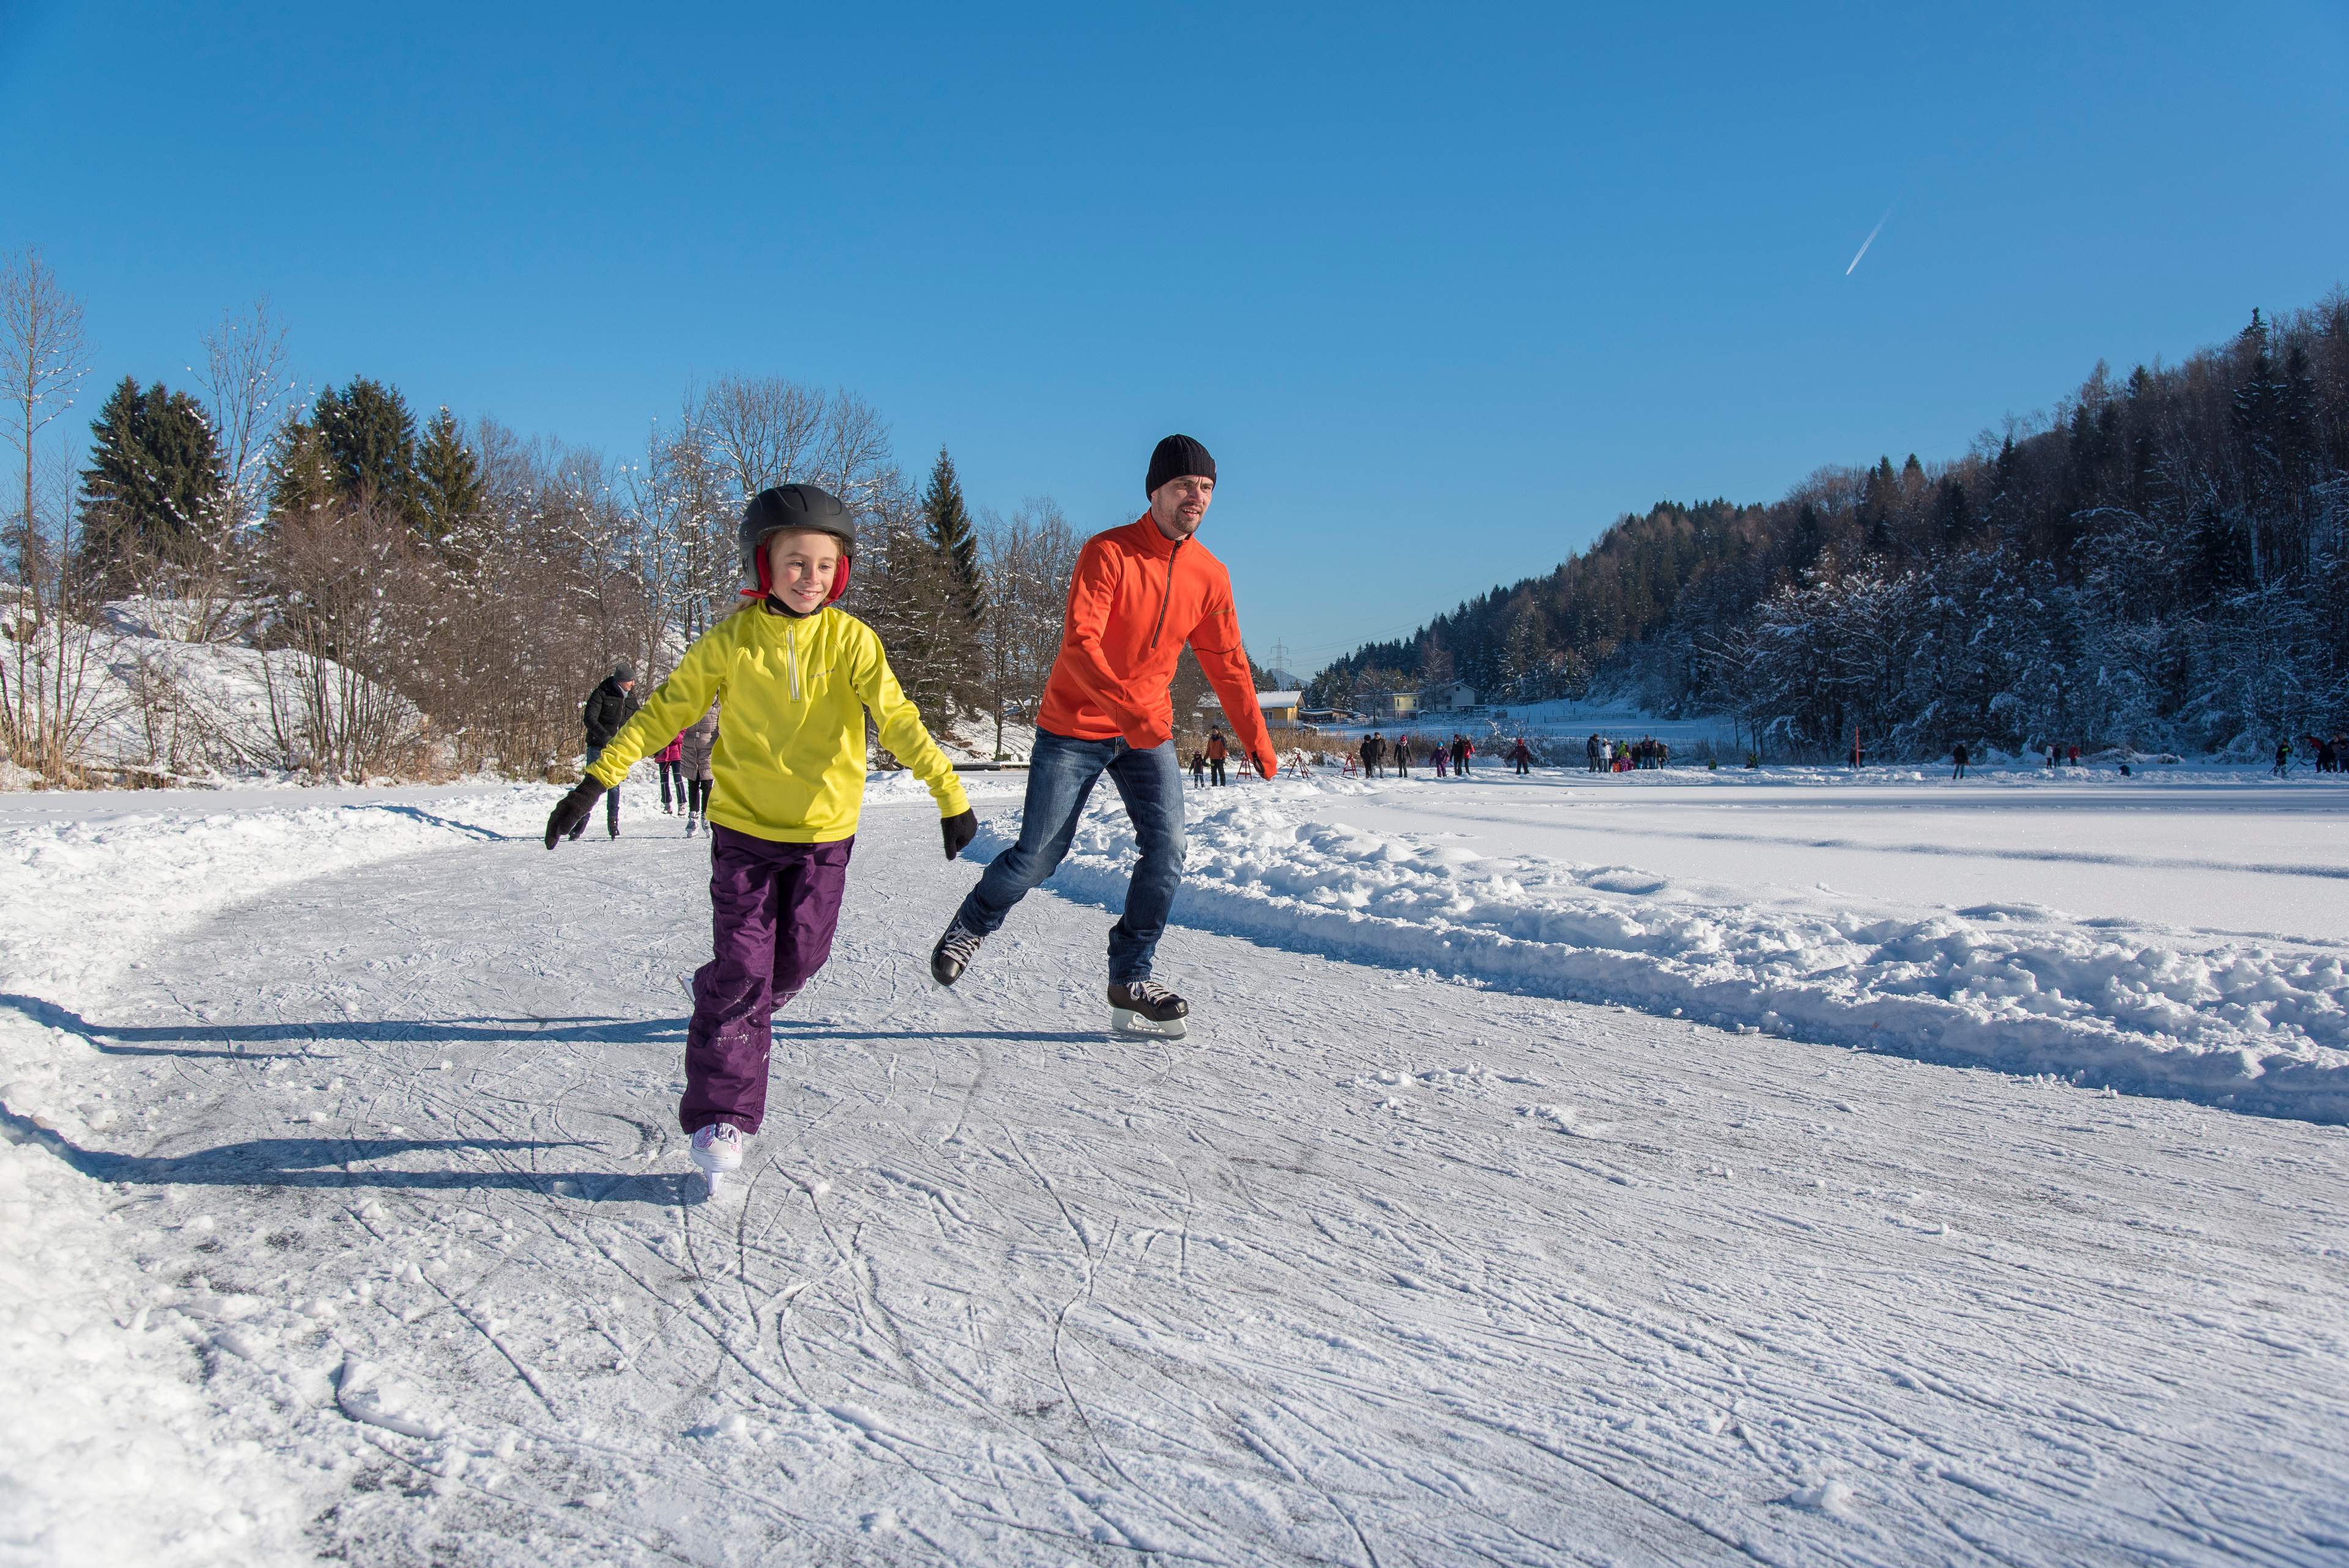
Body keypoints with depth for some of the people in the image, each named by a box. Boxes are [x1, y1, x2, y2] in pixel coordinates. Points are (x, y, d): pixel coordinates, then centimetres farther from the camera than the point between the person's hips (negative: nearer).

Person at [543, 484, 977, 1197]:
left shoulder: (850, 639, -8)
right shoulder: (732, 641, -7)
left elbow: (897, 718, -14)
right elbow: (666, 709, -2)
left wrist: (949, 793, -21)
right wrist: (597, 779, -8)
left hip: (824, 830, 1)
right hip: (745, 826, -1)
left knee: (797, 960, 11)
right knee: (742, 968, -4)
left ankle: (730, 1020, 44)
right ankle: (722, 1116, 4)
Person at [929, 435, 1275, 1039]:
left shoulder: (1210, 576, 1)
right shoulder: (1107, 553, -16)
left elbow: (1227, 664, 9)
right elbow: (1079, 644, -26)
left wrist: (1257, 740, 6)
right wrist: (1129, 707, -38)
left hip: (1149, 732, 5)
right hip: (1075, 727, -4)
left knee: (1167, 851, -10)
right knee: (1037, 856, 0)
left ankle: (1130, 982, 2)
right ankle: (972, 925, 29)